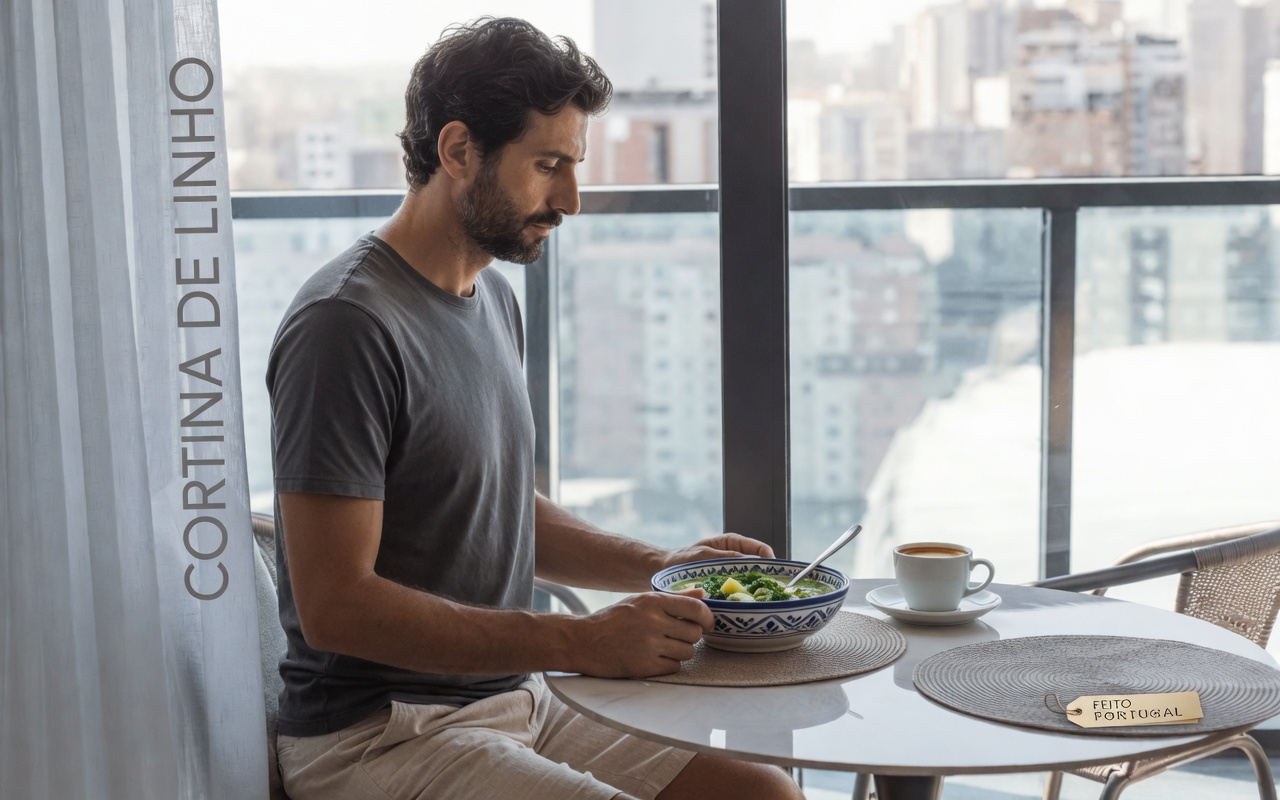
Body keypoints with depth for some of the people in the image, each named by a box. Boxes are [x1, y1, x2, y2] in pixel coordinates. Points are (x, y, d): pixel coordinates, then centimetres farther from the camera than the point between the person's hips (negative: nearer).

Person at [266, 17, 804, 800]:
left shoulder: (494, 297, 11)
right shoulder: (347, 325, -18)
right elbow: (334, 606, -22)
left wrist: (659, 565, 6)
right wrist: (583, 641, -24)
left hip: (514, 697, 8)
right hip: (377, 735, -8)